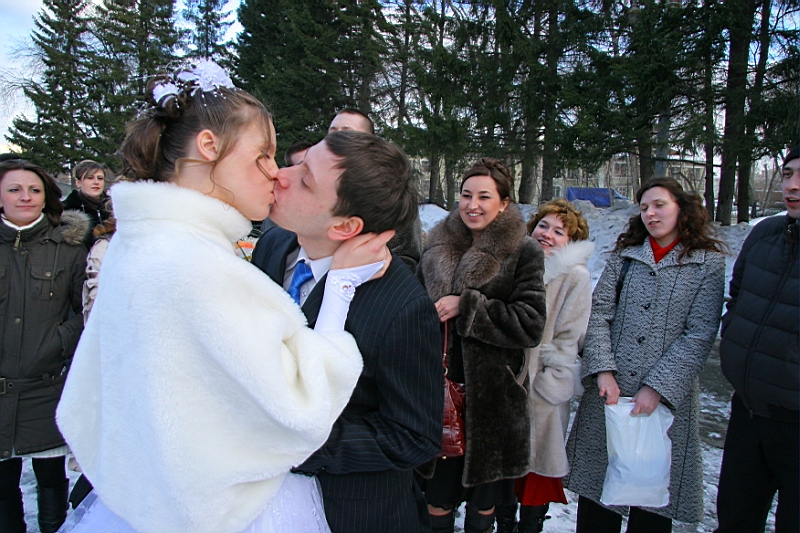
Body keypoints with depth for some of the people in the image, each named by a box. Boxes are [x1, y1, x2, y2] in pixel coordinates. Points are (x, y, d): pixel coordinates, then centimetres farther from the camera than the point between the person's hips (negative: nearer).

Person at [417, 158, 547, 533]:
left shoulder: (524, 253, -6)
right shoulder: (438, 247, 6)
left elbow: (530, 324, -13)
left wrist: (466, 307, -17)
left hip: (494, 397, -3)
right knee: (437, 501, 12)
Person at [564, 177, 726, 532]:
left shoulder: (709, 263, 1)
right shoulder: (625, 255, 9)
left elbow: (700, 335, -7)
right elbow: (598, 312, 1)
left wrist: (657, 387, -14)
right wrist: (603, 371, -12)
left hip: (666, 397, -2)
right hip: (609, 390, 2)